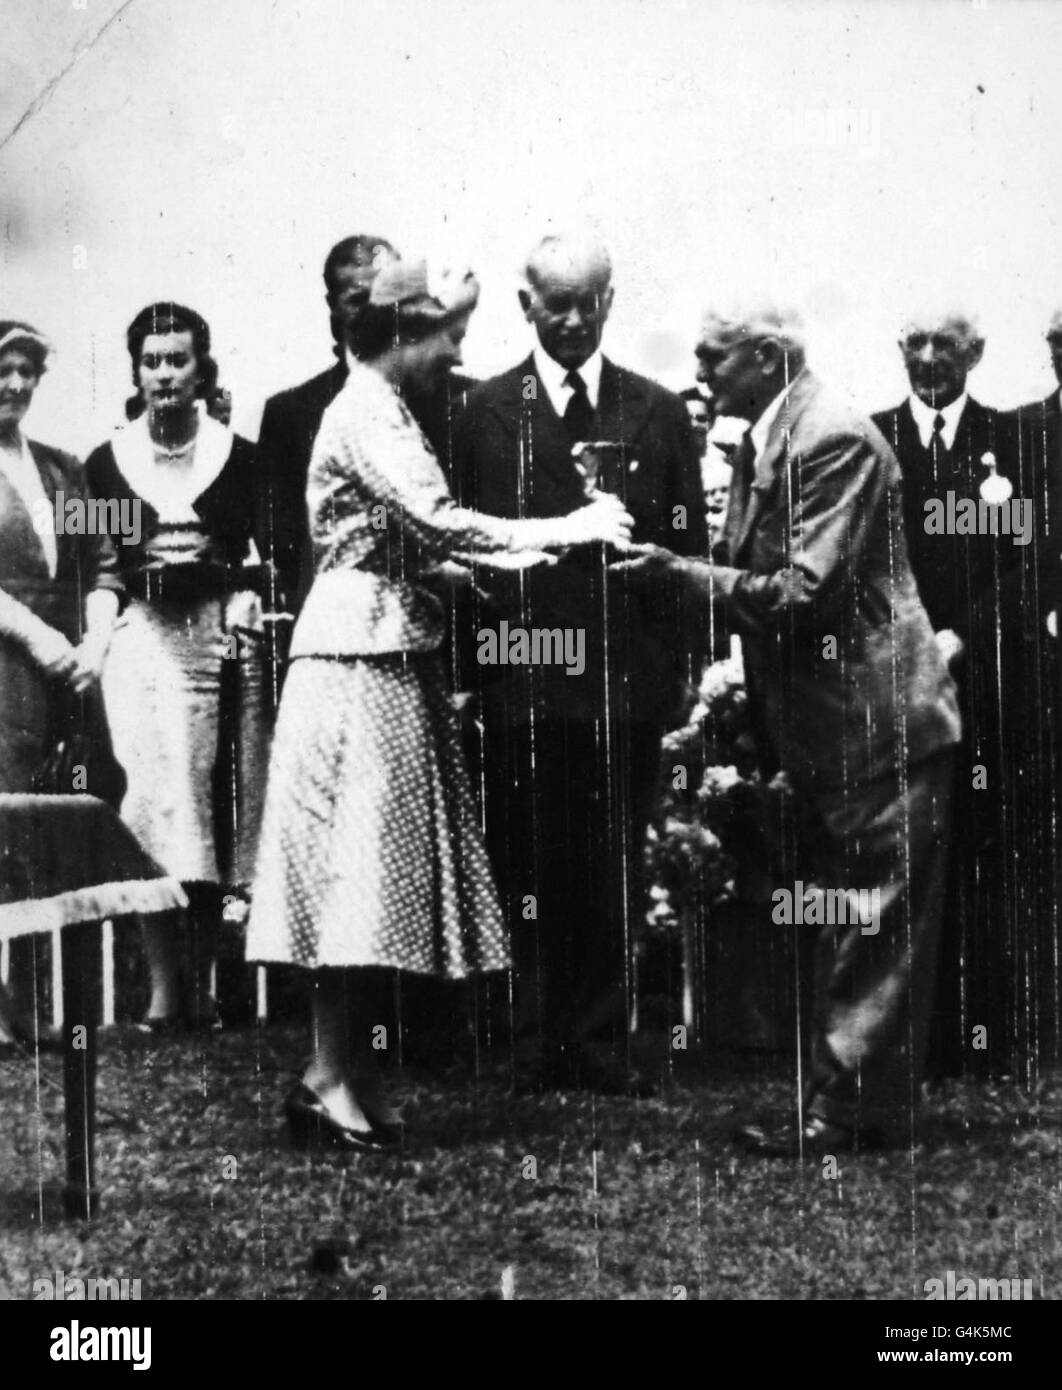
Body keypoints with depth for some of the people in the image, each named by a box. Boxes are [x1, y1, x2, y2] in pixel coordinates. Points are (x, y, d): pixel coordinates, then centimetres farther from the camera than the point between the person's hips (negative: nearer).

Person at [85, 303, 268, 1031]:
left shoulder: (240, 457, 5)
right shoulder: (106, 462, 8)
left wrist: (216, 563, -9)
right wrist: (141, 560, -4)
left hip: (220, 640, 0)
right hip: (142, 641, 0)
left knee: (216, 810, 0)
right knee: (152, 807, -8)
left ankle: (205, 983, 10)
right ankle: (162, 989, -3)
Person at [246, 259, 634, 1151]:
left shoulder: (383, 410, 19)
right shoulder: (367, 414, -12)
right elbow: (439, 523, -23)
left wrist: (480, 565, 9)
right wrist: (567, 530, -17)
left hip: (388, 656, 10)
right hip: (363, 658, -10)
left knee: (378, 867, 8)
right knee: (362, 862, -8)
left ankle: (346, 1073, 12)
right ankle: (332, 1080, -3)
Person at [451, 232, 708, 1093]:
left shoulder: (659, 415, 10)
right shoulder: (483, 414, 5)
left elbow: (689, 548, 9)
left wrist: (687, 666, 2)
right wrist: (469, 668, -3)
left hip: (629, 677, 1)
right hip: (521, 677, -1)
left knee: (616, 874, 6)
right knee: (528, 871, 4)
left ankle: (603, 1043, 15)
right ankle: (539, 1047, 12)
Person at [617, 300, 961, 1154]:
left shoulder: (833, 439, -18)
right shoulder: (762, 444, 11)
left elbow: (805, 591, -24)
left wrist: (683, 572, -19)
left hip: (882, 728, -10)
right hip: (836, 730, 10)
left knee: (869, 927, -2)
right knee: (852, 925, 15)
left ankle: (849, 1111, 3)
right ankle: (856, 1104, 23)